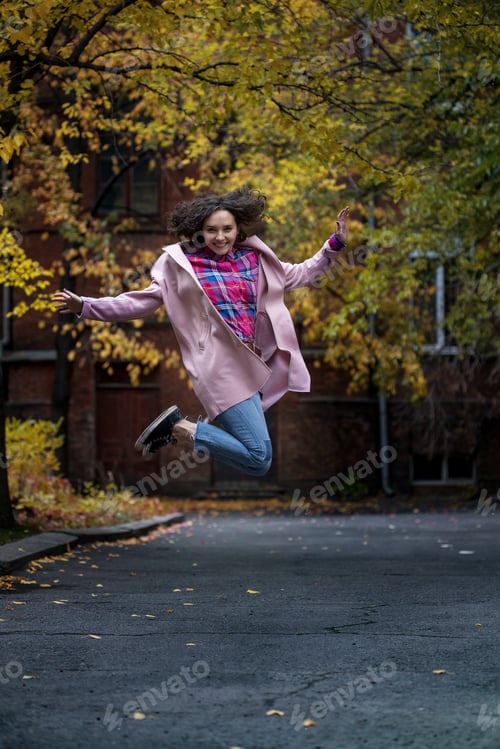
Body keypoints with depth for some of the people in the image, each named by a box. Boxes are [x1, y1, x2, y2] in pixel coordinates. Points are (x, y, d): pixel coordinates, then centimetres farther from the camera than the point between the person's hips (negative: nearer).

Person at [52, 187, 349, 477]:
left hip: (251, 365, 7)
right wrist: (84, 306, -11)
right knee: (259, 460, -13)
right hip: (222, 368, -7)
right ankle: (179, 427, 0)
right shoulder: (184, 264, -4)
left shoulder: (253, 258, 10)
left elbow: (297, 274, 22)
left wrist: (336, 243, 15)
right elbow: (142, 301, -3)